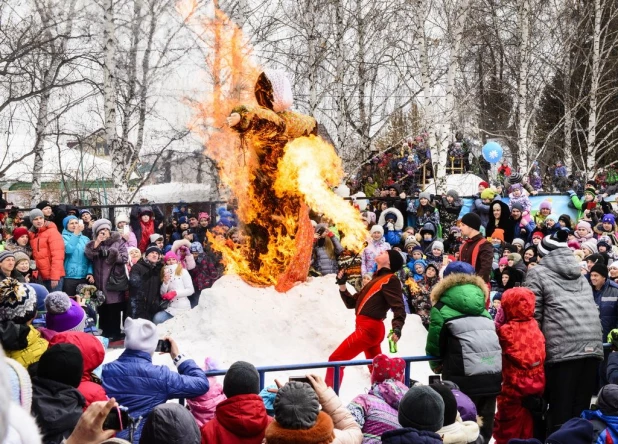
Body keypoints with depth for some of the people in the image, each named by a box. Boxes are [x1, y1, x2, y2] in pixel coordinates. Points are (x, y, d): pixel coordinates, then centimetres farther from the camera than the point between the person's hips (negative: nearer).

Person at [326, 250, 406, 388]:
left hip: (369, 328, -9)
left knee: (335, 359, -9)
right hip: (370, 328, 9)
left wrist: (397, 328, -34)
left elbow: (399, 307, -17)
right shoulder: (377, 279, 20)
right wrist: (342, 284, 8)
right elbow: (352, 303, 21)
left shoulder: (390, 279, -6)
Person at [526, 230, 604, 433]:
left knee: (560, 409, 0)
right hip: (593, 344, 5)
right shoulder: (579, 273, 26)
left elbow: (533, 315, 3)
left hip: (562, 346, -5)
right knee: (581, 408, 10)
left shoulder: (538, 273, 9)